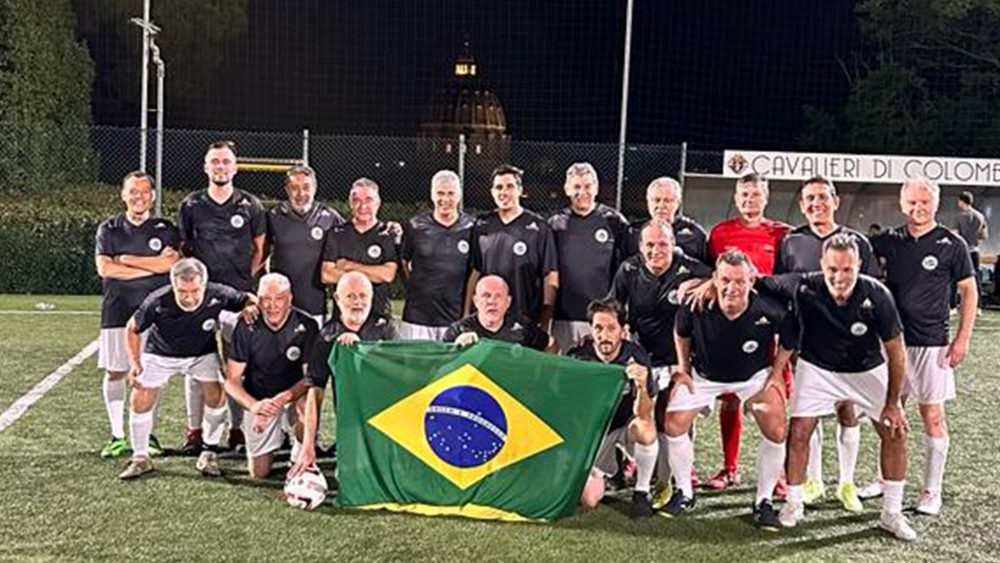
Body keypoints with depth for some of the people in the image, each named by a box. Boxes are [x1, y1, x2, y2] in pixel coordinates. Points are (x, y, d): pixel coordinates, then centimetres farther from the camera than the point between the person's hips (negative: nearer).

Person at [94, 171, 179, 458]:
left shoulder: (165, 229, 7)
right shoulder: (109, 229, 9)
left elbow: (171, 262, -10)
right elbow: (104, 268, -5)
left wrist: (127, 259, -7)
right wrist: (152, 267, -8)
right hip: (117, 311, 1)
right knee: (114, 371, 1)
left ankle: (148, 434, 13)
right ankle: (117, 436, 11)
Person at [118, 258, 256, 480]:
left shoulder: (218, 295, -31)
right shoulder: (157, 303, -33)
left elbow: (248, 299, -9)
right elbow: (132, 329, -12)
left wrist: (250, 306, -33)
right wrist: (135, 363, -19)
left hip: (202, 352, 0)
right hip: (160, 354, 0)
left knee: (216, 395, -16)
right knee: (141, 401, -7)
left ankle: (209, 453, 4)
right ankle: (141, 459, 15)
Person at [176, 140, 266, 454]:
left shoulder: (250, 206, 7)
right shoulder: (191, 206, 7)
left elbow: (260, 249, 14)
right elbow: (181, 249, 14)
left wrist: (246, 277, 3)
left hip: (238, 295, 0)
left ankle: (238, 429, 11)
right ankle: (194, 430, 7)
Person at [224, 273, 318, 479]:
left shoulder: (306, 325, -13)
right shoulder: (247, 327, -8)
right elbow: (231, 380, -7)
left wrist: (283, 398, -33)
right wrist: (253, 405, -26)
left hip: (293, 398, -2)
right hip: (259, 402, 2)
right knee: (258, 473, -1)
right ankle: (275, 438, 33)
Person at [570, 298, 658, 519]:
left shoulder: (636, 356, -20)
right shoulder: (578, 357, -18)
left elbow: (643, 415, -23)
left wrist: (642, 386, -42)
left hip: (625, 424, -1)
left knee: (646, 431, -36)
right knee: (588, 499, -14)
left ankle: (642, 492, -10)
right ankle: (607, 469, 23)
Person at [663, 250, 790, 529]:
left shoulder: (768, 310, -30)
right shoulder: (696, 306, -29)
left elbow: (791, 336, -6)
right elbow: (681, 333, -3)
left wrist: (777, 371, -7)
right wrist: (683, 368, -3)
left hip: (755, 375, -1)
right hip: (704, 374, 1)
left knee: (776, 432, -14)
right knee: (673, 425, -7)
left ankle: (764, 501, 6)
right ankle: (684, 493, 15)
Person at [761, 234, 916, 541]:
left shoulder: (877, 294, -27)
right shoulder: (804, 288, -28)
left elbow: (896, 351, -15)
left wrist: (893, 403, -11)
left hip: (868, 369, 1)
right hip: (817, 367, -1)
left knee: (895, 432, -3)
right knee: (798, 432, -8)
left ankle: (892, 513, 13)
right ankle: (793, 504, 13)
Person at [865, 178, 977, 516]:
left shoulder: (952, 245, -3)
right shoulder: (891, 241, 6)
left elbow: (969, 291, 1)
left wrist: (963, 338, -5)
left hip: (932, 344, -4)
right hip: (891, 339, 4)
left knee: (933, 417, 1)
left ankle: (932, 491, 12)